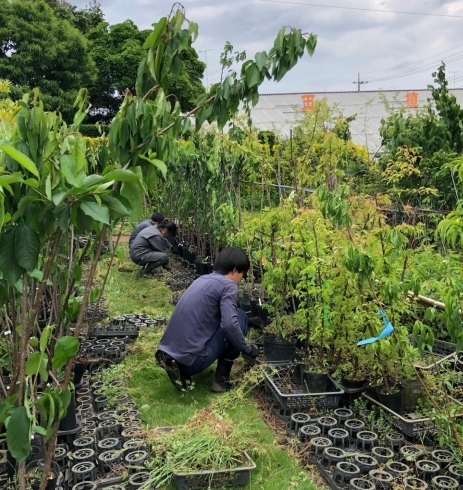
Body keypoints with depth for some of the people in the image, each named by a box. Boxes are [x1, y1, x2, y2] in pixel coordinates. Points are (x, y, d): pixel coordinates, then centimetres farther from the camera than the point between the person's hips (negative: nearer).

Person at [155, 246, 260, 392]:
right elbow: (229, 324, -19)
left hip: (168, 353, 8)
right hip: (190, 360, -8)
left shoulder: (202, 279, 19)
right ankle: (221, 378, 8)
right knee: (240, 317, 6)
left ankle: (179, 369, 14)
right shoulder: (228, 285, -6)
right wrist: (247, 349, -2)